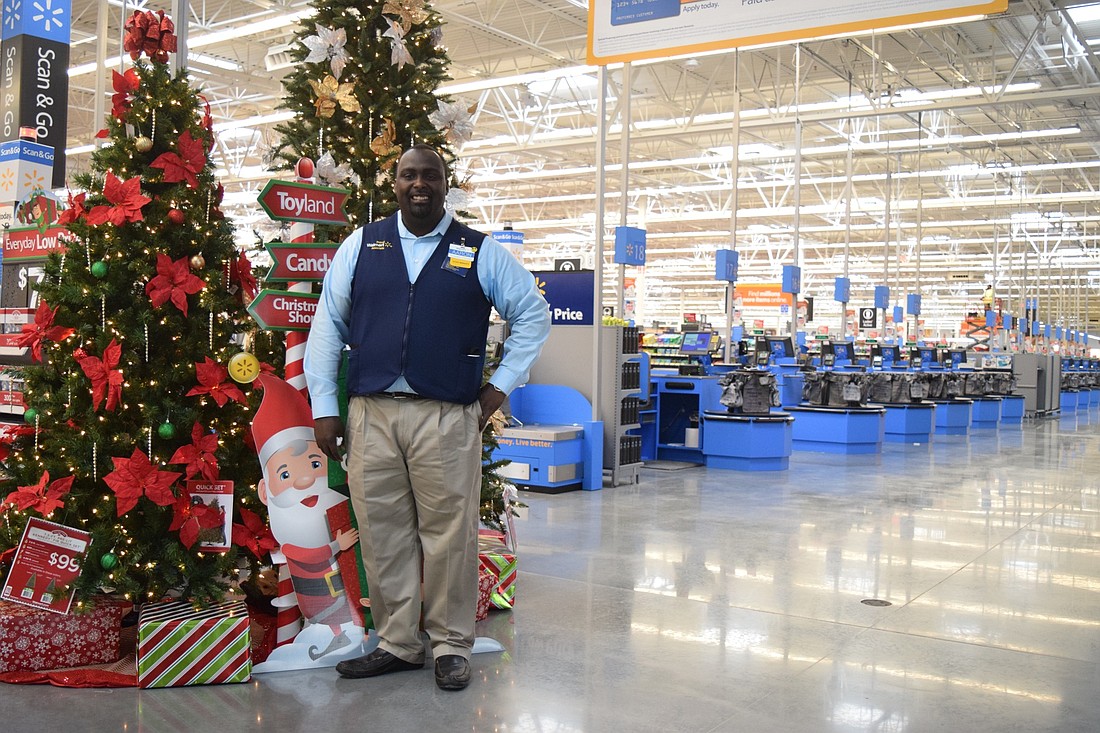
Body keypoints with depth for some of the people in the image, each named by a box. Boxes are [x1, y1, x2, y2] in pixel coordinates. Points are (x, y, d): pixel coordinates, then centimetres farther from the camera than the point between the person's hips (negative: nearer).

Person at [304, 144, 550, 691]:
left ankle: (451, 646, 17)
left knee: (448, 533, 2)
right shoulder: (361, 246, 11)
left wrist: (499, 388, 6)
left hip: (447, 418, -2)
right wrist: (324, 409, 5)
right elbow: (327, 326, 11)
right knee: (382, 534, 8)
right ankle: (396, 645, 22)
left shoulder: (480, 253, 7)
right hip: (370, 414, 2)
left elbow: (533, 316, 13)